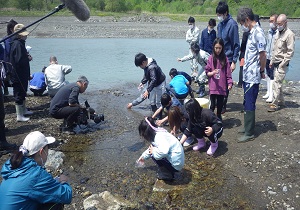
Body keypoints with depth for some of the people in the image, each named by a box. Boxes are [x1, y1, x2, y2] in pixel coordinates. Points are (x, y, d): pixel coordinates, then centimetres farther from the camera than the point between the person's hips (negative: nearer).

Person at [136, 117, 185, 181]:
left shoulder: (159, 137, -25)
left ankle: (167, 175, 1)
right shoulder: (158, 133, 6)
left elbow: (163, 151, -43)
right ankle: (168, 171, 15)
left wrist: (154, 151, -22)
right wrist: (143, 156, 37)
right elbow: (151, 148, 24)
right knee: (153, 152, 15)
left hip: (175, 165, -10)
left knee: (154, 155, -11)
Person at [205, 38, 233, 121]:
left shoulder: (225, 59, 2)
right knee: (212, 105, 1)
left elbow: (228, 72, 1)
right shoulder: (211, 58, -1)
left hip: (222, 87, 1)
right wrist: (212, 73, -19)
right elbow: (207, 72, 1)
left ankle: (219, 117, 27)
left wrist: (230, 83, -8)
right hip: (213, 86, -1)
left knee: (220, 104, 11)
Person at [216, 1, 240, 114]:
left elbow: (236, 44, -13)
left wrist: (234, 61, -15)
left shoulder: (232, 24, -13)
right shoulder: (220, 23, 8)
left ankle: (223, 106, 11)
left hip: (227, 59, -7)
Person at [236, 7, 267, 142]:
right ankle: (248, 127, 31)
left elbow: (263, 55, -17)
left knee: (249, 105, -1)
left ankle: (249, 133, 8)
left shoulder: (258, 33, -16)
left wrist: (261, 71, -5)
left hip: (252, 77, -9)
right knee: (247, 103, 17)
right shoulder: (252, 32, 12)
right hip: (247, 75, 9)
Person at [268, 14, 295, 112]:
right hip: (276, 63, 8)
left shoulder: (289, 34, -11)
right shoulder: (278, 32, 14)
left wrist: (283, 64, -16)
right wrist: (272, 61, 16)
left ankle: (274, 104, -7)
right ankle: (281, 101, 25)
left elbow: (290, 51, -14)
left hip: (282, 64, -8)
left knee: (277, 83, -11)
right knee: (278, 83, 13)